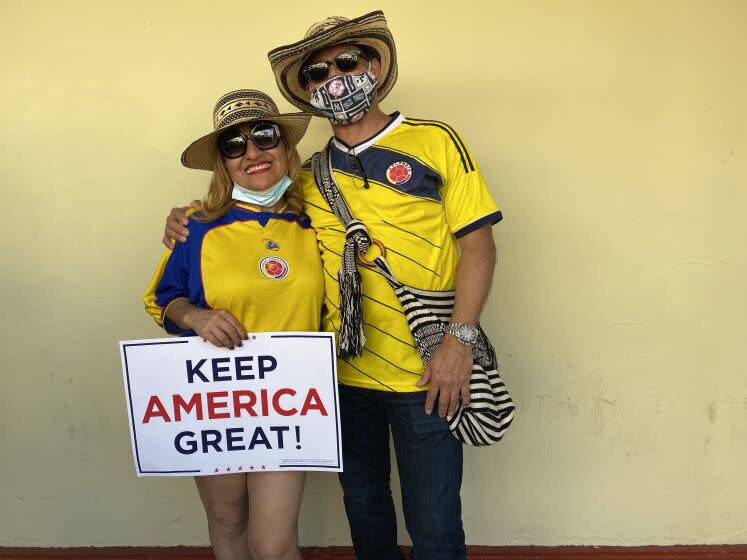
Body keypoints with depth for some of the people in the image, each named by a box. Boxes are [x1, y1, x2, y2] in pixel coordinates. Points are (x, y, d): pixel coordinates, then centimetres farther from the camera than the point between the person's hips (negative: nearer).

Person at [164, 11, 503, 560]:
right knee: (364, 505, 21)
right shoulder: (310, 177, 7)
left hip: (424, 373, -4)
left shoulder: (435, 143, -4)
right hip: (345, 372, 4)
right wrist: (193, 225, 3)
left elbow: (478, 244, -6)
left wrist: (459, 339, -16)